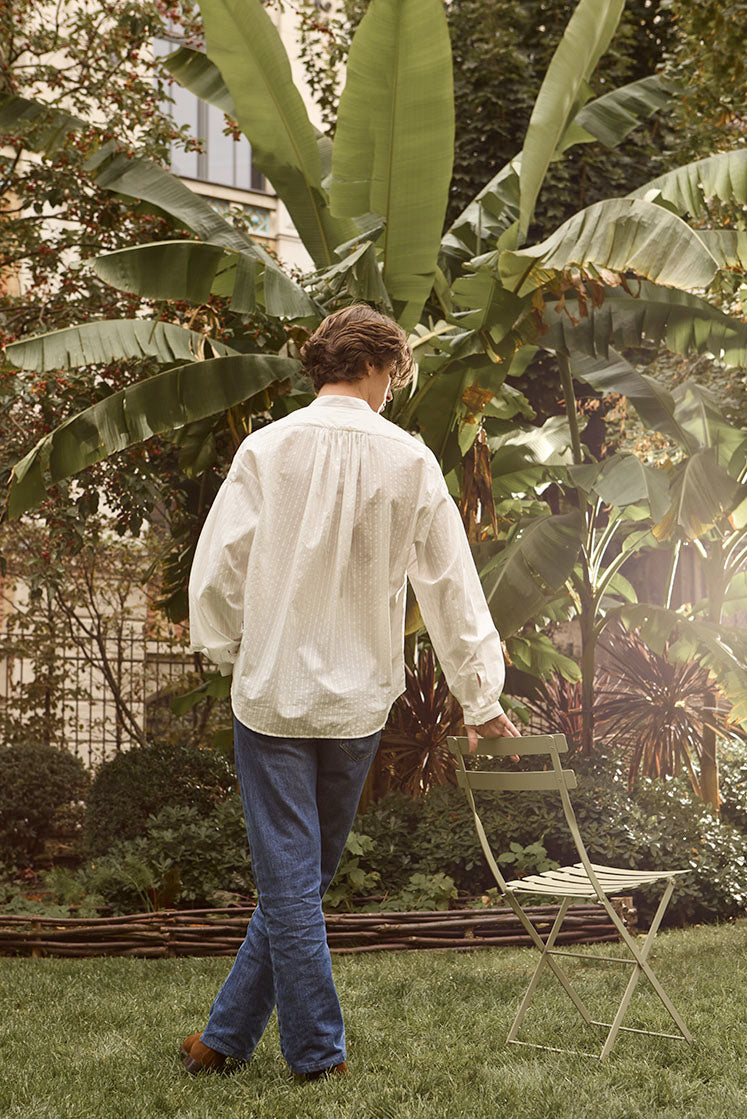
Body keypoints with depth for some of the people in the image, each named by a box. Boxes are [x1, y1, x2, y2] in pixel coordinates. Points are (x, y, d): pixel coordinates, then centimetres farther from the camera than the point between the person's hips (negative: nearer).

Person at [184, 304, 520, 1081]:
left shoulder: (268, 448, -6)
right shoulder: (409, 461, -3)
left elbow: (216, 570, -6)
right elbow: (451, 586, 2)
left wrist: (231, 654, 13)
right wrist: (480, 699, 11)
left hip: (273, 693, -2)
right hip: (359, 699, 2)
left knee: (289, 879, 6)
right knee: (303, 875, 15)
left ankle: (317, 1049, 14)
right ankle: (228, 1032, 24)